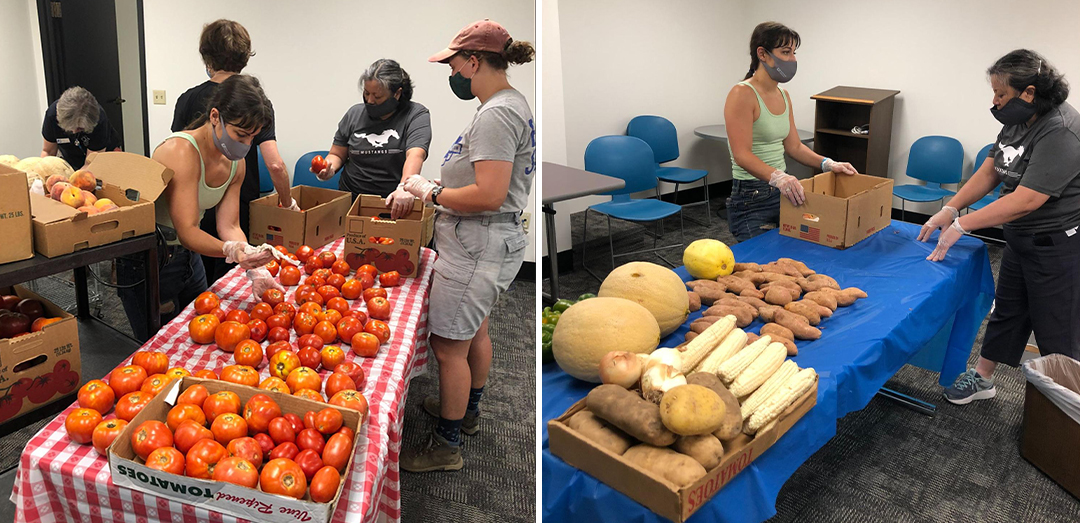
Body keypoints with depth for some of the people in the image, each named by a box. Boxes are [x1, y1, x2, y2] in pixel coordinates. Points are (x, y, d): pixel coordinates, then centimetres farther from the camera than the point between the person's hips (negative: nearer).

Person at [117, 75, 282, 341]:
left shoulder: (235, 163, -3)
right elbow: (187, 231, -32)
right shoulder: (180, 152, -27)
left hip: (187, 255, 8)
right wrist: (232, 250, -49)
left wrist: (255, 269, -22)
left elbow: (229, 226, -6)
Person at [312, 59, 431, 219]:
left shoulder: (417, 115, -1)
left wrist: (404, 188, -36)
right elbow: (337, 154, 18)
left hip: (395, 204, -3)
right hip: (350, 199, 3)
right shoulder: (355, 113, 11)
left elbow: (415, 155, -18)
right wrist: (329, 167, -6)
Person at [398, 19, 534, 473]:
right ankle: (467, 410, 46)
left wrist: (432, 192, -15)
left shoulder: (496, 115, -22)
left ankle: (446, 446, 15)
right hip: (493, 242, 11)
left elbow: (489, 196, -29)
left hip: (477, 247, -11)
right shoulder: (513, 104, 11)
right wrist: (423, 188, 10)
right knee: (475, 331, 26)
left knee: (448, 347, 0)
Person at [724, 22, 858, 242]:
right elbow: (742, 155, -25)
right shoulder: (742, 94, -16)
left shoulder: (783, 96, 10)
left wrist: (828, 164, 2)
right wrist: (778, 177, -40)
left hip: (783, 194, 8)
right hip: (751, 200, -8)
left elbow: (794, 147, 17)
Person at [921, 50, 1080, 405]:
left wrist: (961, 226, -27)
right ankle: (982, 379, 34)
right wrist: (949, 210, -4)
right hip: (1022, 239, 9)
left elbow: (1026, 201, -30)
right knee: (1007, 309, 20)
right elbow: (989, 171, 6)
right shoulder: (1018, 121, 2)